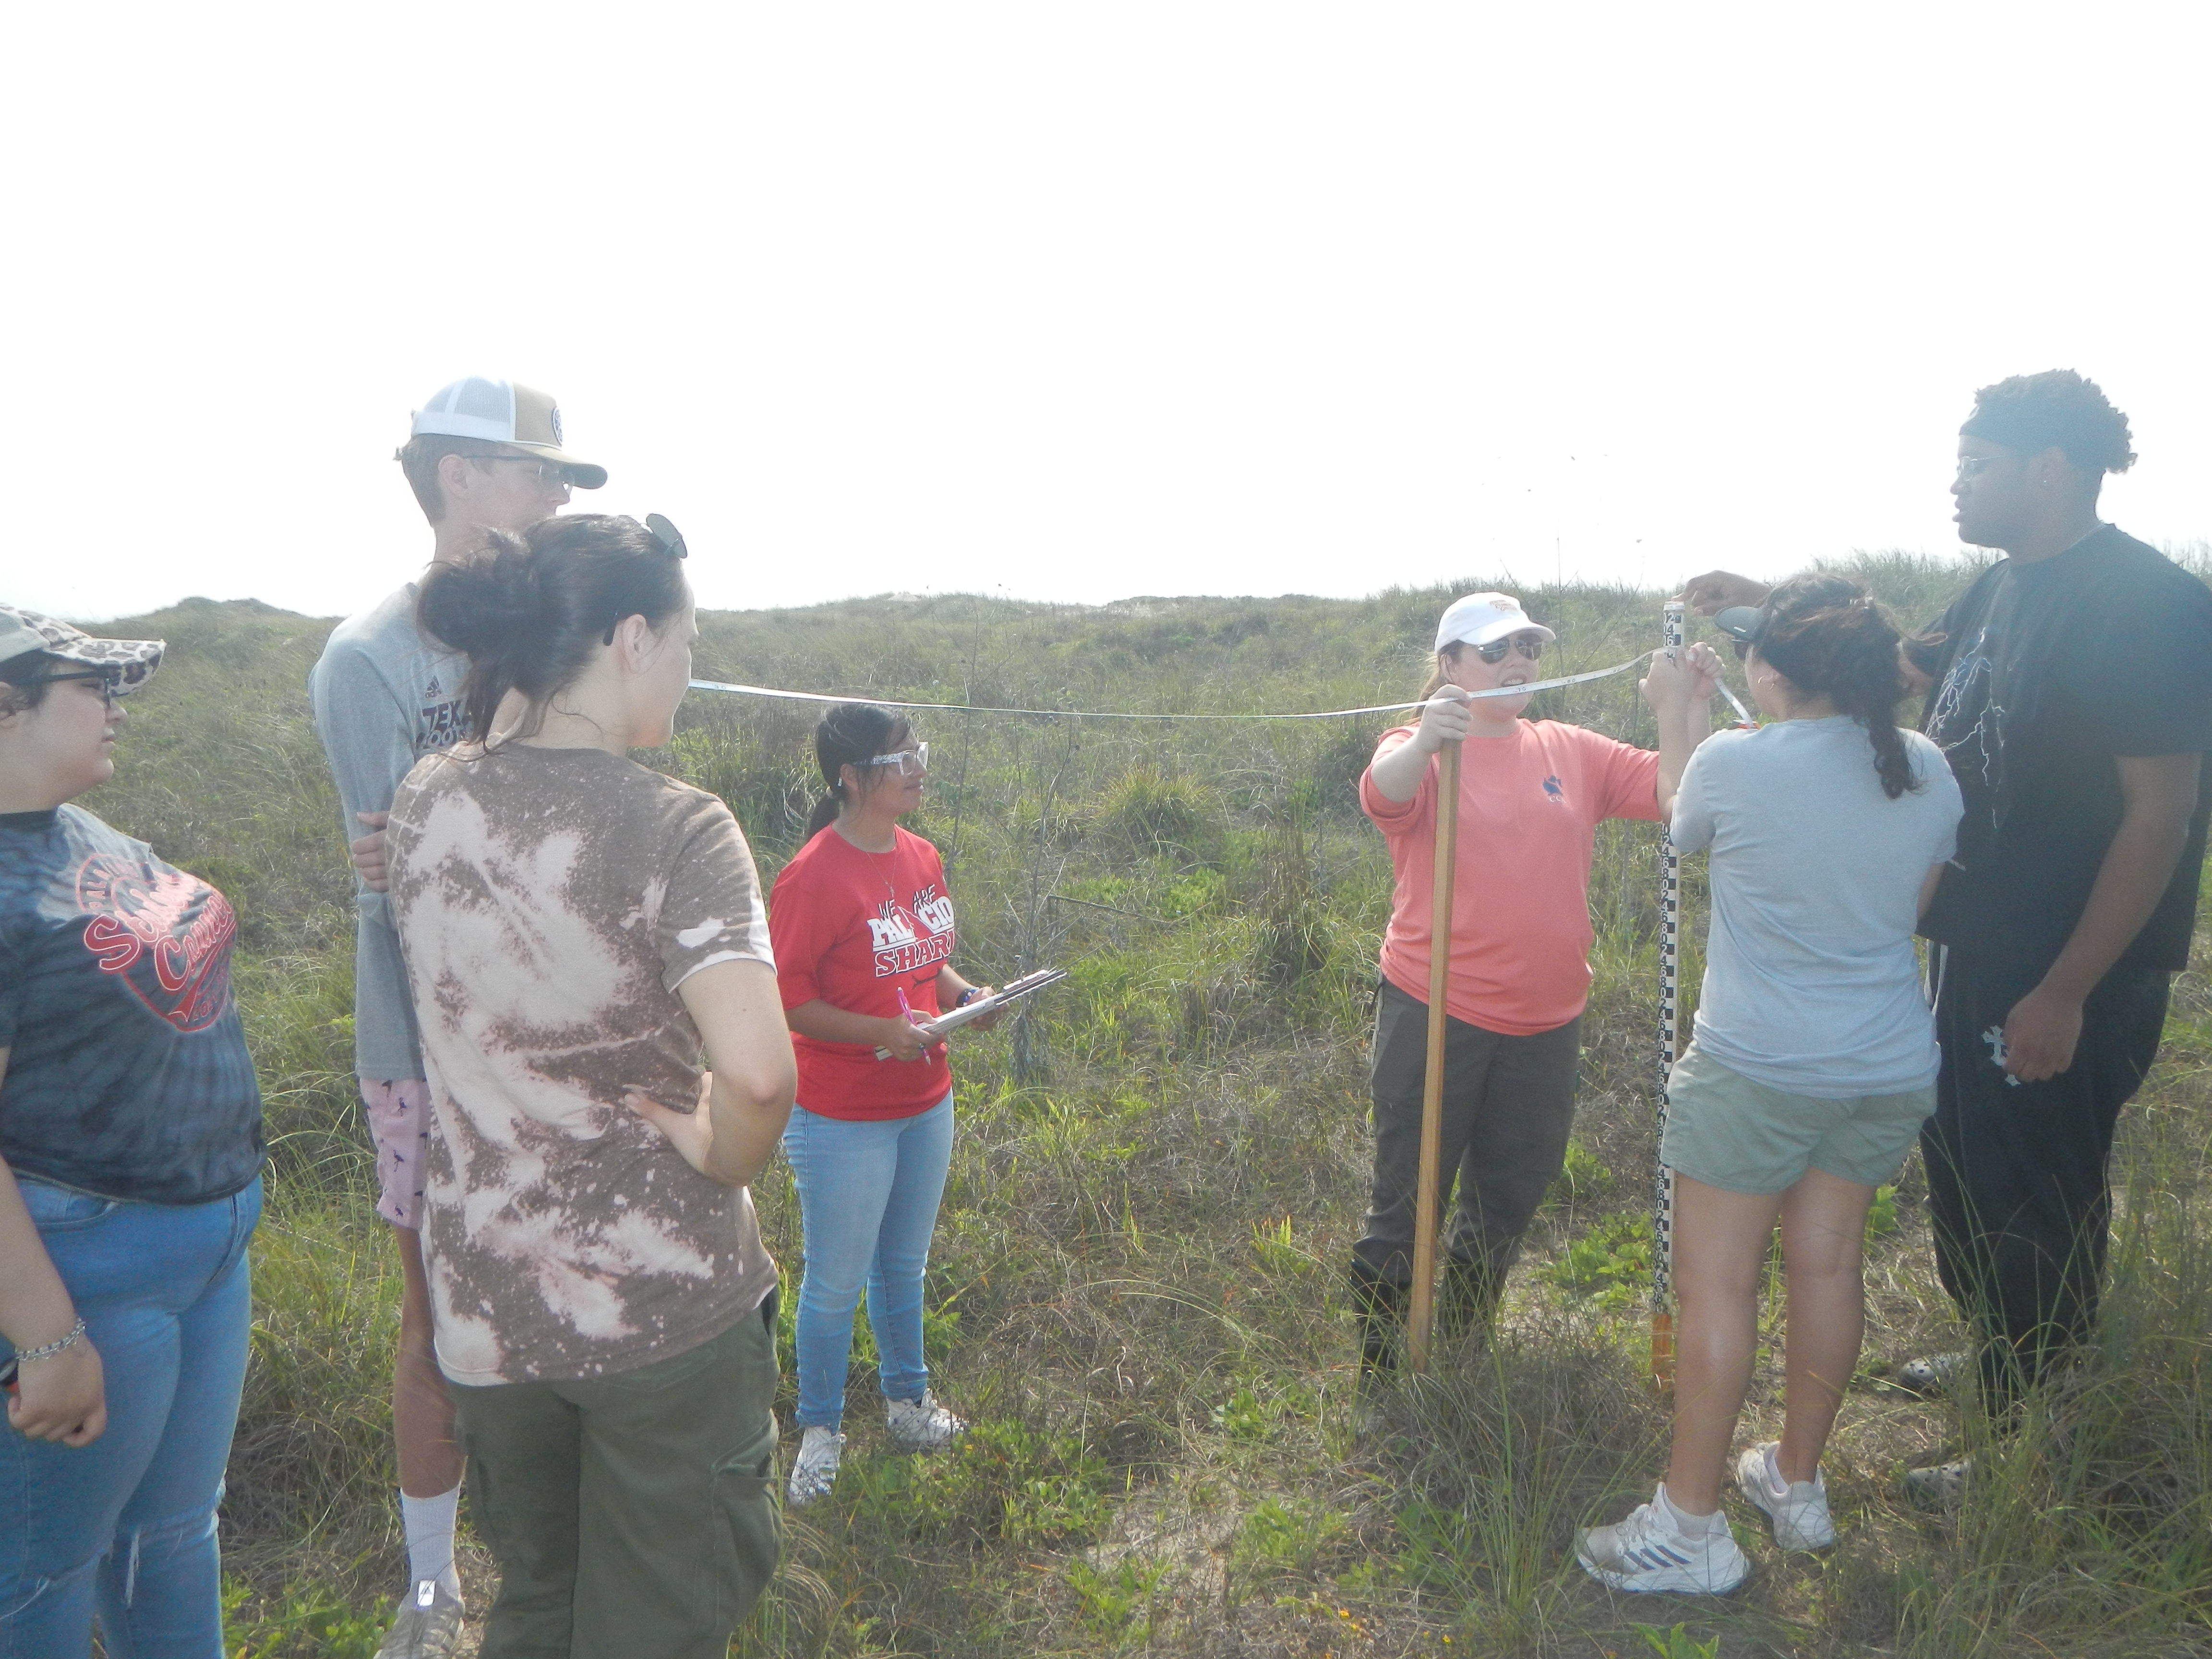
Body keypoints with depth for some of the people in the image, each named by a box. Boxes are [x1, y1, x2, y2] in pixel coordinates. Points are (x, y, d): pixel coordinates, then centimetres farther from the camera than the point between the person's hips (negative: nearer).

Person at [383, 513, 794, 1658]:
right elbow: (755, 1068, -34)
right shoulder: (677, 828, -21)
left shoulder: (425, 804, -4)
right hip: (665, 1306, -5)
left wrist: (509, 691, 12)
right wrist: (726, 1159, -14)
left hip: (484, 1301, 5)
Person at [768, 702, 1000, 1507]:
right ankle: (819, 1431, 30)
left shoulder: (922, 858, 4)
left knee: (904, 1266, 22)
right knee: (836, 1282, 9)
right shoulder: (814, 876, -20)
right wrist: (882, 1034, -26)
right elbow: (785, 999, -18)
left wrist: (965, 995, -3)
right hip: (842, 1118, -7)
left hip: (925, 1103, 7)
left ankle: (907, 1398, 42)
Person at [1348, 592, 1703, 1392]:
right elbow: (1383, 792, -28)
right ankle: (1377, 1367, 23)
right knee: (1408, 1199, 5)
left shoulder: (1572, 752, 6)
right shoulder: (1425, 749, -6)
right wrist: (1428, 736, -48)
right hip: (1435, 1016, -5)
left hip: (1545, 1024, 5)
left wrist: (1680, 714, -16)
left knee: (1508, 1202, 19)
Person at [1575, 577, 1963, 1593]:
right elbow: (1915, 909, 11)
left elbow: (1681, 827, 6)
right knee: (1827, 1263, 18)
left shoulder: (1734, 764, -17)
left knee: (1717, 1285, 4)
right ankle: (1798, 1485, 36)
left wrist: (1672, 717, 19)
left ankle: (1691, 1527, 15)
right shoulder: (1927, 770, -1)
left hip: (1757, 1070, -6)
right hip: (1890, 1070, 6)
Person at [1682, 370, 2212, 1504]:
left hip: (2064, 979, -8)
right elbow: (1904, 674, 22)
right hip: (1973, 945, 9)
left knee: (2036, 1201, 6)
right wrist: (1766, 611, 12)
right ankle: (1995, 1358, 45)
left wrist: (2066, 993, -21)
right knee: (1962, 1167, 22)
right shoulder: (2004, 589, 6)